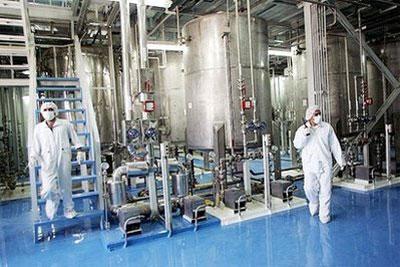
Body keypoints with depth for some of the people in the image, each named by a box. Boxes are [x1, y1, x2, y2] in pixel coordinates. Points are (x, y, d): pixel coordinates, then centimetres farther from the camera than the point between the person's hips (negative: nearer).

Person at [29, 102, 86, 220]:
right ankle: (51, 212, 15)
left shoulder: (65, 124, 9)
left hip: (64, 158, 0)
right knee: (49, 188, -12)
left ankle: (69, 209, 22)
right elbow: (35, 146, 15)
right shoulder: (39, 128, 13)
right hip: (48, 162, 0)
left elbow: (75, 139, 11)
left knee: (66, 185, 5)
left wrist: (80, 151, 1)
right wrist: (32, 157, 1)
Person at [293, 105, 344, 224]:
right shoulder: (302, 129, 4)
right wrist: (305, 132, -20)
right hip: (309, 164, -1)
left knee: (325, 189, 0)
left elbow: (334, 145, 11)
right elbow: (297, 145, -10)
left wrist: (340, 160, 11)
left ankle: (325, 215, 14)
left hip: (325, 163, 1)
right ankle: (314, 203, 24)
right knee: (309, 188, -10)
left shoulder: (327, 127, 7)